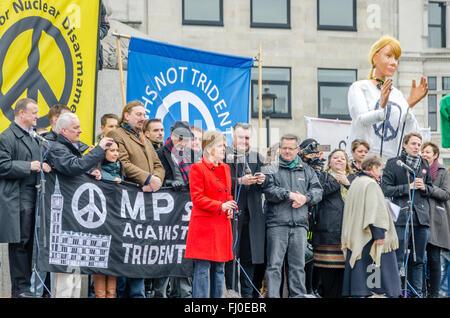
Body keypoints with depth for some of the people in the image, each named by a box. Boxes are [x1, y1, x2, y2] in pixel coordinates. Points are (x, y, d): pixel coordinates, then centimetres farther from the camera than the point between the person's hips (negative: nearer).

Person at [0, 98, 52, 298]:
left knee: (29, 242, 8)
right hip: (16, 199, -8)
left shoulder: (31, 138, 20)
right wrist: (28, 166, -18)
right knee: (19, 242, -7)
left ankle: (25, 285, 13)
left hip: (31, 197, 8)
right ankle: (20, 289, -2)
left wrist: (42, 167, 10)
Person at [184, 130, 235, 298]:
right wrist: (220, 206, -19)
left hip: (222, 225, 7)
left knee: (219, 269, 10)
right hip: (204, 225, -7)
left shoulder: (225, 168, 17)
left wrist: (231, 207, 3)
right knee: (202, 268, -7)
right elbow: (197, 198, -11)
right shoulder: (197, 168, -6)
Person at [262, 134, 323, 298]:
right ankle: (272, 295, -1)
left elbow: (317, 190, 10)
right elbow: (269, 190, -8)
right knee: (274, 264, -3)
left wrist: (305, 197, -9)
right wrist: (289, 194, -16)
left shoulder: (307, 170, 16)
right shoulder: (271, 169, 6)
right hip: (277, 223, -3)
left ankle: (298, 295, 14)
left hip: (300, 224, 3)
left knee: (298, 264, 7)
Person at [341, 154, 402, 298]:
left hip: (354, 236, 9)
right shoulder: (371, 184, -10)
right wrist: (379, 234, -21)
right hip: (369, 238, -9)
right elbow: (375, 211, -19)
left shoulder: (354, 183, 16)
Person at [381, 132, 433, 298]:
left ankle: (417, 293, 18)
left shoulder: (424, 164, 15)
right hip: (402, 217, -5)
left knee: (418, 260, 11)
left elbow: (431, 188, 23)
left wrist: (424, 187, -1)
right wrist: (409, 187, -13)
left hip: (422, 217, 5)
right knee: (398, 259, -7)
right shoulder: (393, 163, 0)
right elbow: (386, 189, -6)